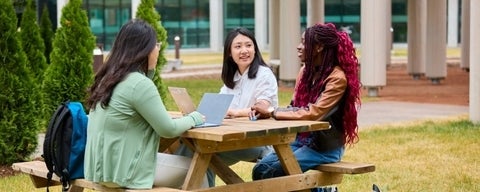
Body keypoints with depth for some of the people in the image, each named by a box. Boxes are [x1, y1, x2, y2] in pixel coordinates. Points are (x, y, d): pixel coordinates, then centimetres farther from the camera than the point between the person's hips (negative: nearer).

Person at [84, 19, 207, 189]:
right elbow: (168, 129, -13)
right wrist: (193, 119, 5)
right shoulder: (139, 83, -17)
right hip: (123, 171, -9)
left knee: (180, 161, 25)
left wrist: (149, 71, 16)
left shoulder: (108, 78, 9)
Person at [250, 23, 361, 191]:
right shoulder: (306, 71, 7)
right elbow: (295, 108, 8)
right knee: (260, 169, -14)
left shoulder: (337, 78, -16)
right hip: (301, 139, 7)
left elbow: (312, 113, -25)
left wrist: (271, 111, -20)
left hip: (325, 147, -7)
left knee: (271, 172, -22)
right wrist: (266, 112, -10)